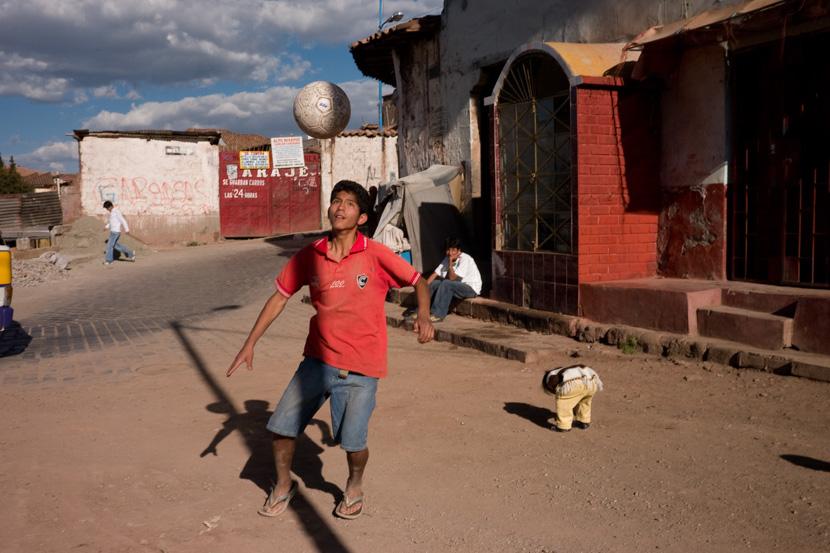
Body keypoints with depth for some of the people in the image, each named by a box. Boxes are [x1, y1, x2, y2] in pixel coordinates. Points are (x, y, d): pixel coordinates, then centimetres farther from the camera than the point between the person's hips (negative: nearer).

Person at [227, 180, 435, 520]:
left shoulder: (376, 255, -11)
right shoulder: (309, 256, -1)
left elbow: (418, 282, 1)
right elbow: (280, 297, 8)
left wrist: (423, 315, -15)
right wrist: (250, 344, 6)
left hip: (360, 366, -3)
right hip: (318, 359, 4)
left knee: (352, 441, -5)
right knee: (281, 424, 6)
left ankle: (355, 486, 30)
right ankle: (283, 486, 34)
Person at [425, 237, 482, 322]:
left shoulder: (465, 259, -20)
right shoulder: (447, 259, 2)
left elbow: (452, 278, -25)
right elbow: (435, 275, -2)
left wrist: (450, 263, -22)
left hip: (471, 288, -7)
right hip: (458, 286, 8)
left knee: (446, 284, -30)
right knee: (435, 283, -10)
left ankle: (438, 315, -28)